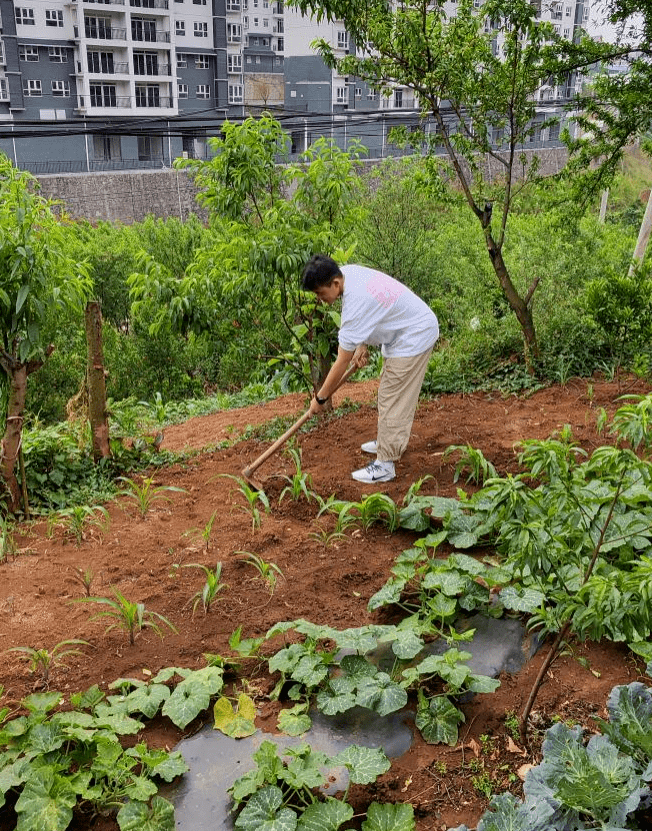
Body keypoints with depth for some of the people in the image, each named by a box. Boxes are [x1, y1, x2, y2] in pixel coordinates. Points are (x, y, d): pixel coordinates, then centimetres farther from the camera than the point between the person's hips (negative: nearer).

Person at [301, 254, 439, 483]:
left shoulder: (356, 303, -32)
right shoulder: (348, 272, -6)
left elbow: (342, 362, -26)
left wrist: (320, 398, -17)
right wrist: (362, 345, 3)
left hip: (414, 338, -10)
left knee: (393, 399, -9)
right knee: (388, 391, 21)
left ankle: (385, 464, -4)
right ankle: (387, 441, 37)